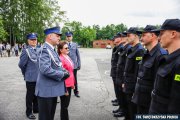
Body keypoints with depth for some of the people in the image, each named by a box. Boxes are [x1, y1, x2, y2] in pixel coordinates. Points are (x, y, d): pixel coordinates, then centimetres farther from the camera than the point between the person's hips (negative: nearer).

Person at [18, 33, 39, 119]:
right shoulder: (26, 51, -12)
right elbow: (21, 65, -10)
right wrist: (26, 73, 2)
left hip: (39, 77, 6)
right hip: (31, 78, -6)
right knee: (30, 95, 7)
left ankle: (36, 109, 35)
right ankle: (29, 112, 22)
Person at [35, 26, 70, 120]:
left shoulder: (52, 49, 12)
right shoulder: (44, 50, -19)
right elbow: (45, 70, -32)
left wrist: (64, 72, -1)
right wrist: (62, 74, -19)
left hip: (53, 89, 9)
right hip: (46, 91, -9)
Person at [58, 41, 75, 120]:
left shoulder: (67, 57, 10)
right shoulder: (61, 59, -17)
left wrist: (72, 84, 16)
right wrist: (64, 89, -18)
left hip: (69, 85, 8)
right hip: (64, 86, -8)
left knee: (66, 104, 19)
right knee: (64, 105, 5)